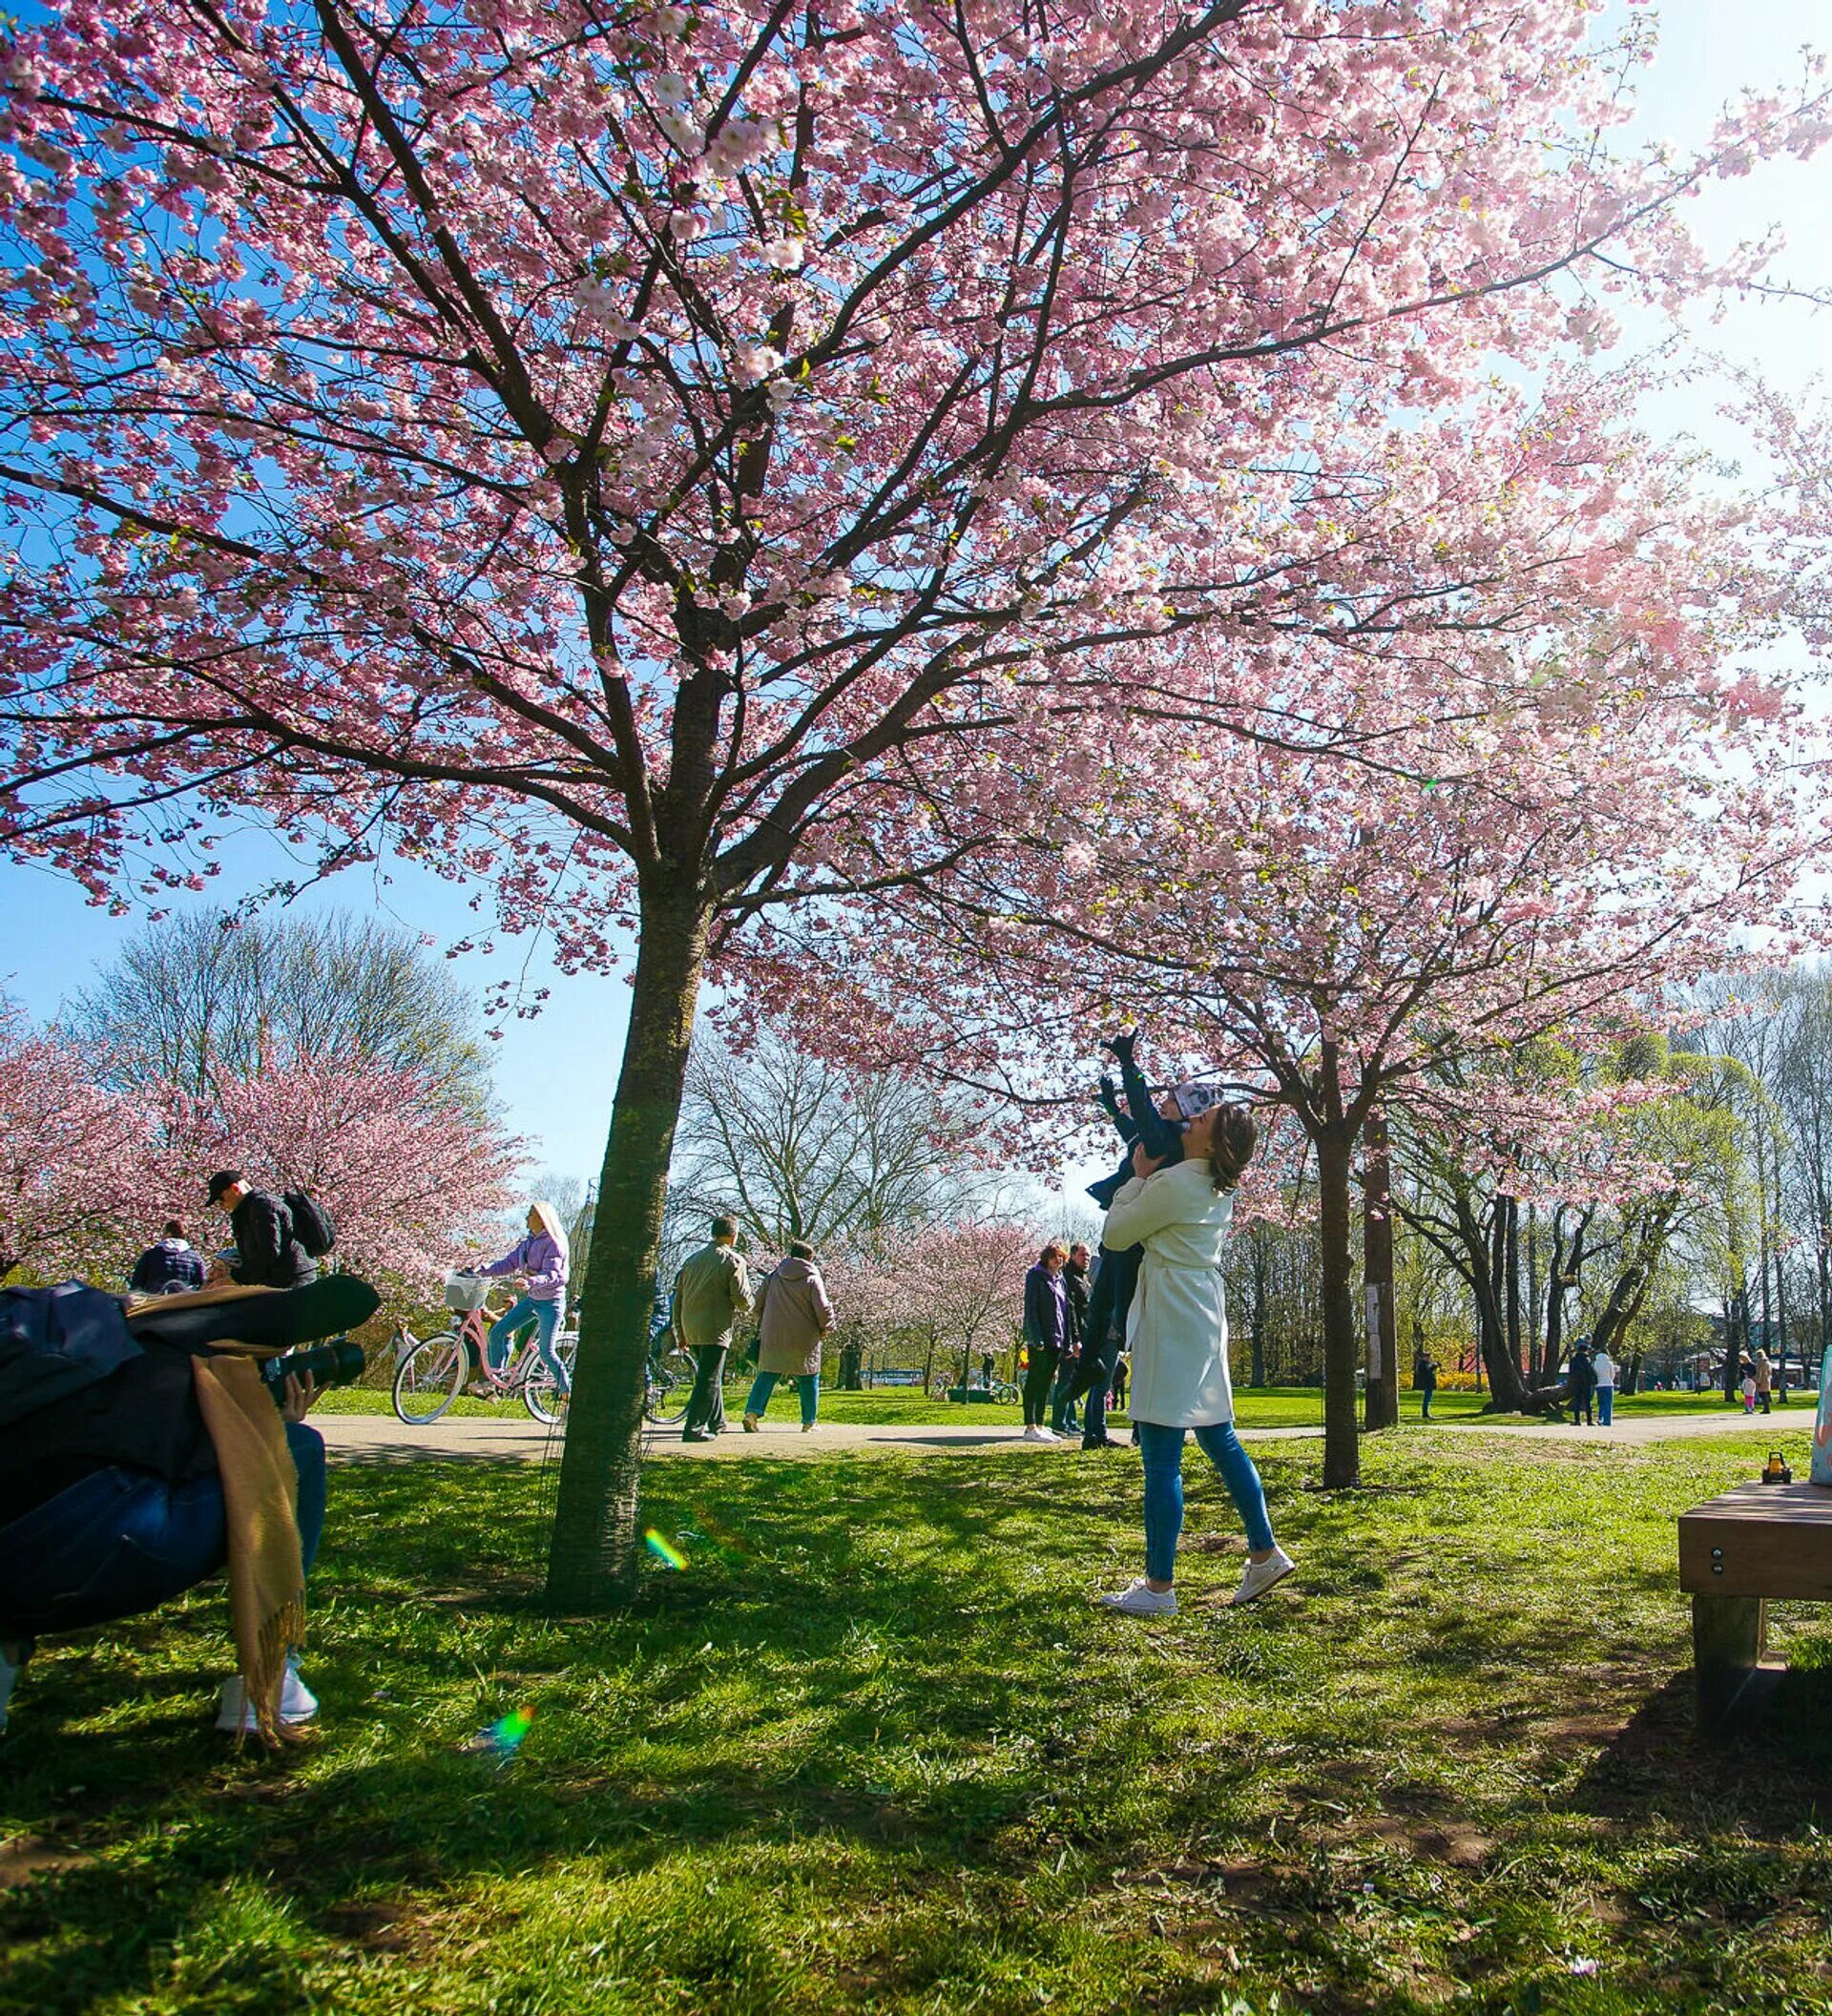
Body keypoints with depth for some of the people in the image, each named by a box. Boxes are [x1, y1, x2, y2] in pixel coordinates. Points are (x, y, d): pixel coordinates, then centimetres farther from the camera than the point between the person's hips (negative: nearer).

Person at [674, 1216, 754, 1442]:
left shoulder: (692, 1259, 14)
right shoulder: (734, 1261, -7)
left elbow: (678, 1298, 15)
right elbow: (741, 1298, -12)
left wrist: (681, 1333, 19)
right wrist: (749, 1307, 12)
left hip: (691, 1330, 7)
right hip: (715, 1330, -7)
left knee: (708, 1376, 21)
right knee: (709, 1380, -4)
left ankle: (716, 1423, 30)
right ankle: (693, 1429, -10)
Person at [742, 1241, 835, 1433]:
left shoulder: (773, 1276, 7)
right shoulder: (812, 1279, -6)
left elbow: (759, 1305, 10)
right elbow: (823, 1309, -12)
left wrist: (762, 1325, 23)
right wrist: (825, 1328, 5)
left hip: (773, 1337, 3)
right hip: (803, 1339, -3)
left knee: (767, 1374, 8)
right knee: (808, 1379, 10)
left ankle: (752, 1411, -10)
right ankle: (809, 1422, 13)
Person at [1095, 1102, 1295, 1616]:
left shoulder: (1170, 1183, -16)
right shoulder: (1220, 1189, 11)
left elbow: (1114, 1236, -5)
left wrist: (1138, 1177, 2)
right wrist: (1148, 1179, 20)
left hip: (1171, 1323, -9)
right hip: (1205, 1318, 9)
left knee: (1161, 1458, -5)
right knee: (1220, 1441, 17)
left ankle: (1159, 1586, -1)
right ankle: (1265, 1553, 21)